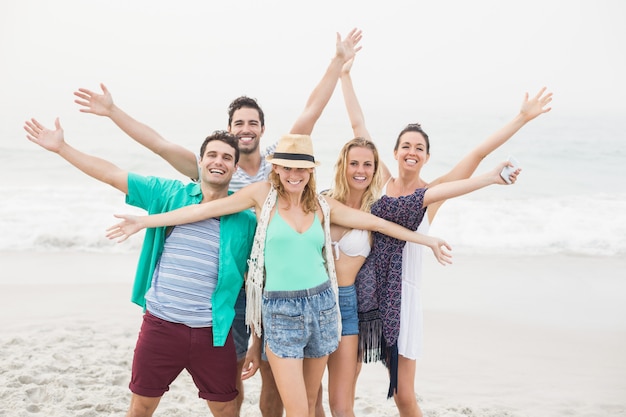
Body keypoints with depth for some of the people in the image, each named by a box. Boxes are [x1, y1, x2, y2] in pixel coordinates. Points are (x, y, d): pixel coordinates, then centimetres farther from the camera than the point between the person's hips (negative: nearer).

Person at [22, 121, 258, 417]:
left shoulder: (245, 221, 0)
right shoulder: (169, 194, 2)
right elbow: (111, 174, 5)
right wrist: (61, 147, 3)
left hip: (212, 334, 0)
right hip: (160, 325, 1)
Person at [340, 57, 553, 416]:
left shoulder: (433, 193, 0)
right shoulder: (381, 181, 4)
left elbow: (478, 154, -5)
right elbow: (358, 125, 6)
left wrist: (522, 118, -8)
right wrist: (345, 74, 9)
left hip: (403, 294, -2)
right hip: (368, 289, 2)